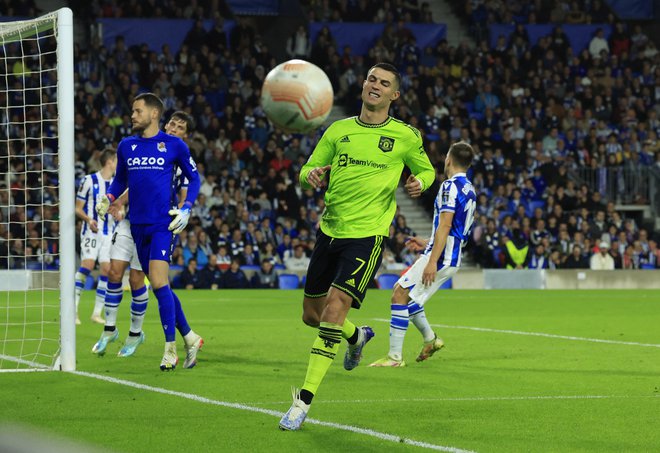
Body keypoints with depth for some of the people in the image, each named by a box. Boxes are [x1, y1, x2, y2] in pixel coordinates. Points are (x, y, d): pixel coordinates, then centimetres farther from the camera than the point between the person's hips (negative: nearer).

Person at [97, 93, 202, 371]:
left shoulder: (174, 145, -1)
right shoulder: (126, 146, 11)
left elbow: (194, 178, 8)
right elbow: (120, 180, 22)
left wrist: (186, 209, -5)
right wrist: (108, 199, 2)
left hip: (164, 223, -5)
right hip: (138, 224, 5)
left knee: (158, 281, -17)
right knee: (160, 287, 8)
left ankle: (170, 349, -11)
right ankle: (190, 338, 22)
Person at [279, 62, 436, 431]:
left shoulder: (406, 137, 1)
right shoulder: (339, 130, 8)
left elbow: (426, 169, 16)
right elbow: (309, 169, 13)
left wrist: (420, 182, -8)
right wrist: (311, 175, -12)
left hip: (367, 234, -5)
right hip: (330, 230, 5)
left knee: (334, 310, -19)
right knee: (312, 314, 12)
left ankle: (304, 400, -14)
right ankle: (357, 336, 47)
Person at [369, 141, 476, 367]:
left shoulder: (450, 186, -12)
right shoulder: (469, 190, 17)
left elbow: (445, 226, -21)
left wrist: (432, 261, -24)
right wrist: (427, 244, 29)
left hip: (440, 257, -10)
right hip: (452, 259, 10)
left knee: (400, 294, -12)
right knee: (403, 292, 19)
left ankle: (395, 357, -15)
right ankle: (430, 339, 26)